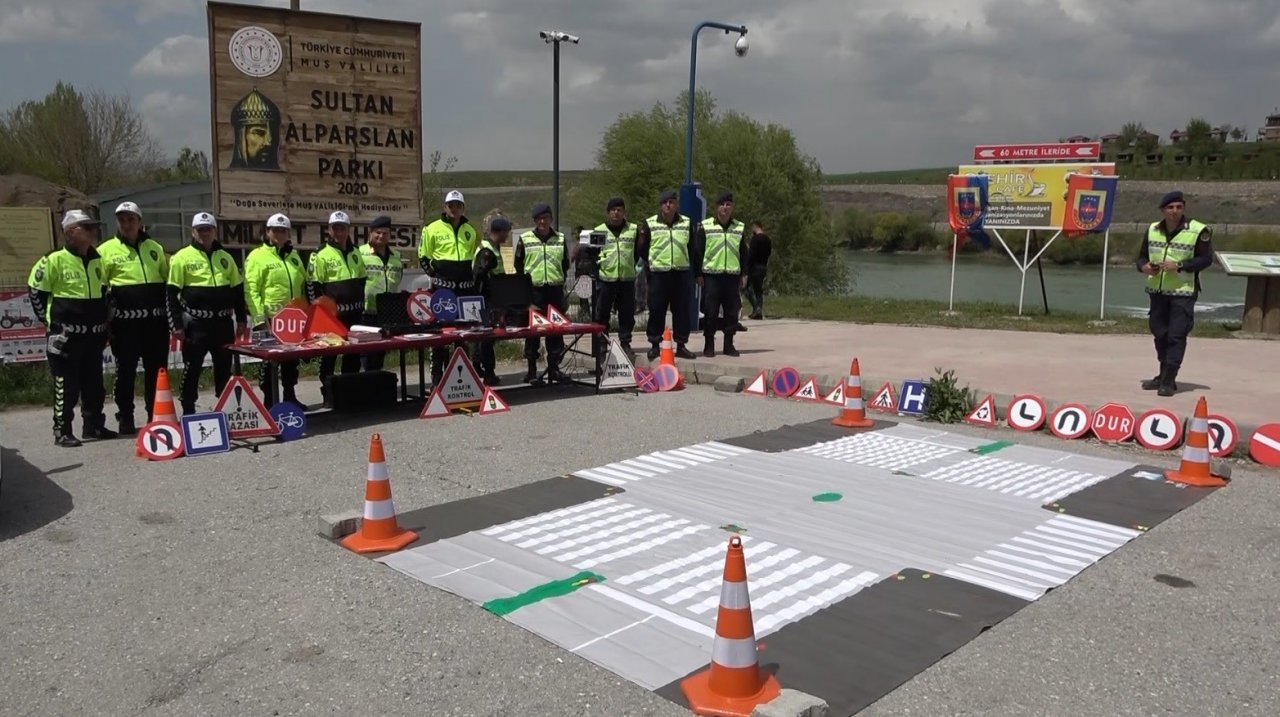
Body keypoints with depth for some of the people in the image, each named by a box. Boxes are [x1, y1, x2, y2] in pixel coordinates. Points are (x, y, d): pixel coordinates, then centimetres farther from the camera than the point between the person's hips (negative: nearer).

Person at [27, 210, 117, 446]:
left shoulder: (97, 260, 9)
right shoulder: (55, 260, -10)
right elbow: (35, 289, -4)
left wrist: (102, 321, 19)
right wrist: (49, 318, -1)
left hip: (93, 334, 6)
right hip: (65, 334, -6)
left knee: (94, 383, 12)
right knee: (66, 385, -3)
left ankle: (93, 425, 23)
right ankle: (62, 431, 4)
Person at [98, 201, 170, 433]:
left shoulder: (155, 248, 13)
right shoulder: (106, 250, 1)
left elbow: (169, 281, 19)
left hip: (156, 320, 4)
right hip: (125, 322, -3)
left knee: (157, 370, 8)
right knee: (125, 371, 2)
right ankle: (125, 418, 11)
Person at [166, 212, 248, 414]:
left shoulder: (225, 257, 11)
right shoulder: (182, 257, -3)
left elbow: (238, 290, 15)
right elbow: (172, 294, -5)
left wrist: (242, 319, 11)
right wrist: (176, 324, -11)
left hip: (223, 322, 4)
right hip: (195, 323, -4)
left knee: (224, 367, 12)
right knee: (192, 367, 0)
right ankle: (188, 411, 9)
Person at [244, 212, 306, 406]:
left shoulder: (294, 255, 14)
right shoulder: (257, 256, -4)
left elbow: (303, 286, 19)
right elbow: (251, 290, -10)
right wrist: (259, 318, -17)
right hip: (270, 318, -5)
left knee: (292, 359, 12)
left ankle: (290, 396, 23)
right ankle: (269, 400, 10)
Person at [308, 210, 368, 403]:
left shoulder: (355, 254, 12)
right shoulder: (321, 255, -6)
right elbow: (313, 287, -8)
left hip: (354, 314, 6)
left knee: (353, 355, 11)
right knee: (329, 354, 1)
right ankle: (328, 393, 8)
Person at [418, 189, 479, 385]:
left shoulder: (470, 230, 13)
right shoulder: (433, 229, 0)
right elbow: (423, 257, 4)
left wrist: (473, 275, 13)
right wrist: (436, 274, -1)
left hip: (466, 287, 4)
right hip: (442, 287, -4)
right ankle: (437, 374, 3)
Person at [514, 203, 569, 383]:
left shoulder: (560, 239, 10)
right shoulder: (525, 239, 3)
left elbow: (565, 264, 17)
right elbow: (518, 264, 8)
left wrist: (560, 280, 8)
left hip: (555, 289, 2)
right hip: (533, 289, -2)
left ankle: (554, 367, 12)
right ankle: (532, 369, 4)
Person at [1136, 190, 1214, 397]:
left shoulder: (1199, 230, -8)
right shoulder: (1152, 229, 7)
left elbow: (1206, 259, -8)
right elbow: (1142, 255, 13)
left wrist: (1179, 266, -20)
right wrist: (1144, 266, -9)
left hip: (1183, 292, -5)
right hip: (1157, 290, 5)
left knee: (1176, 335, -8)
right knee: (1159, 333, 13)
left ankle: (1169, 381, -6)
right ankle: (1163, 375, 27)